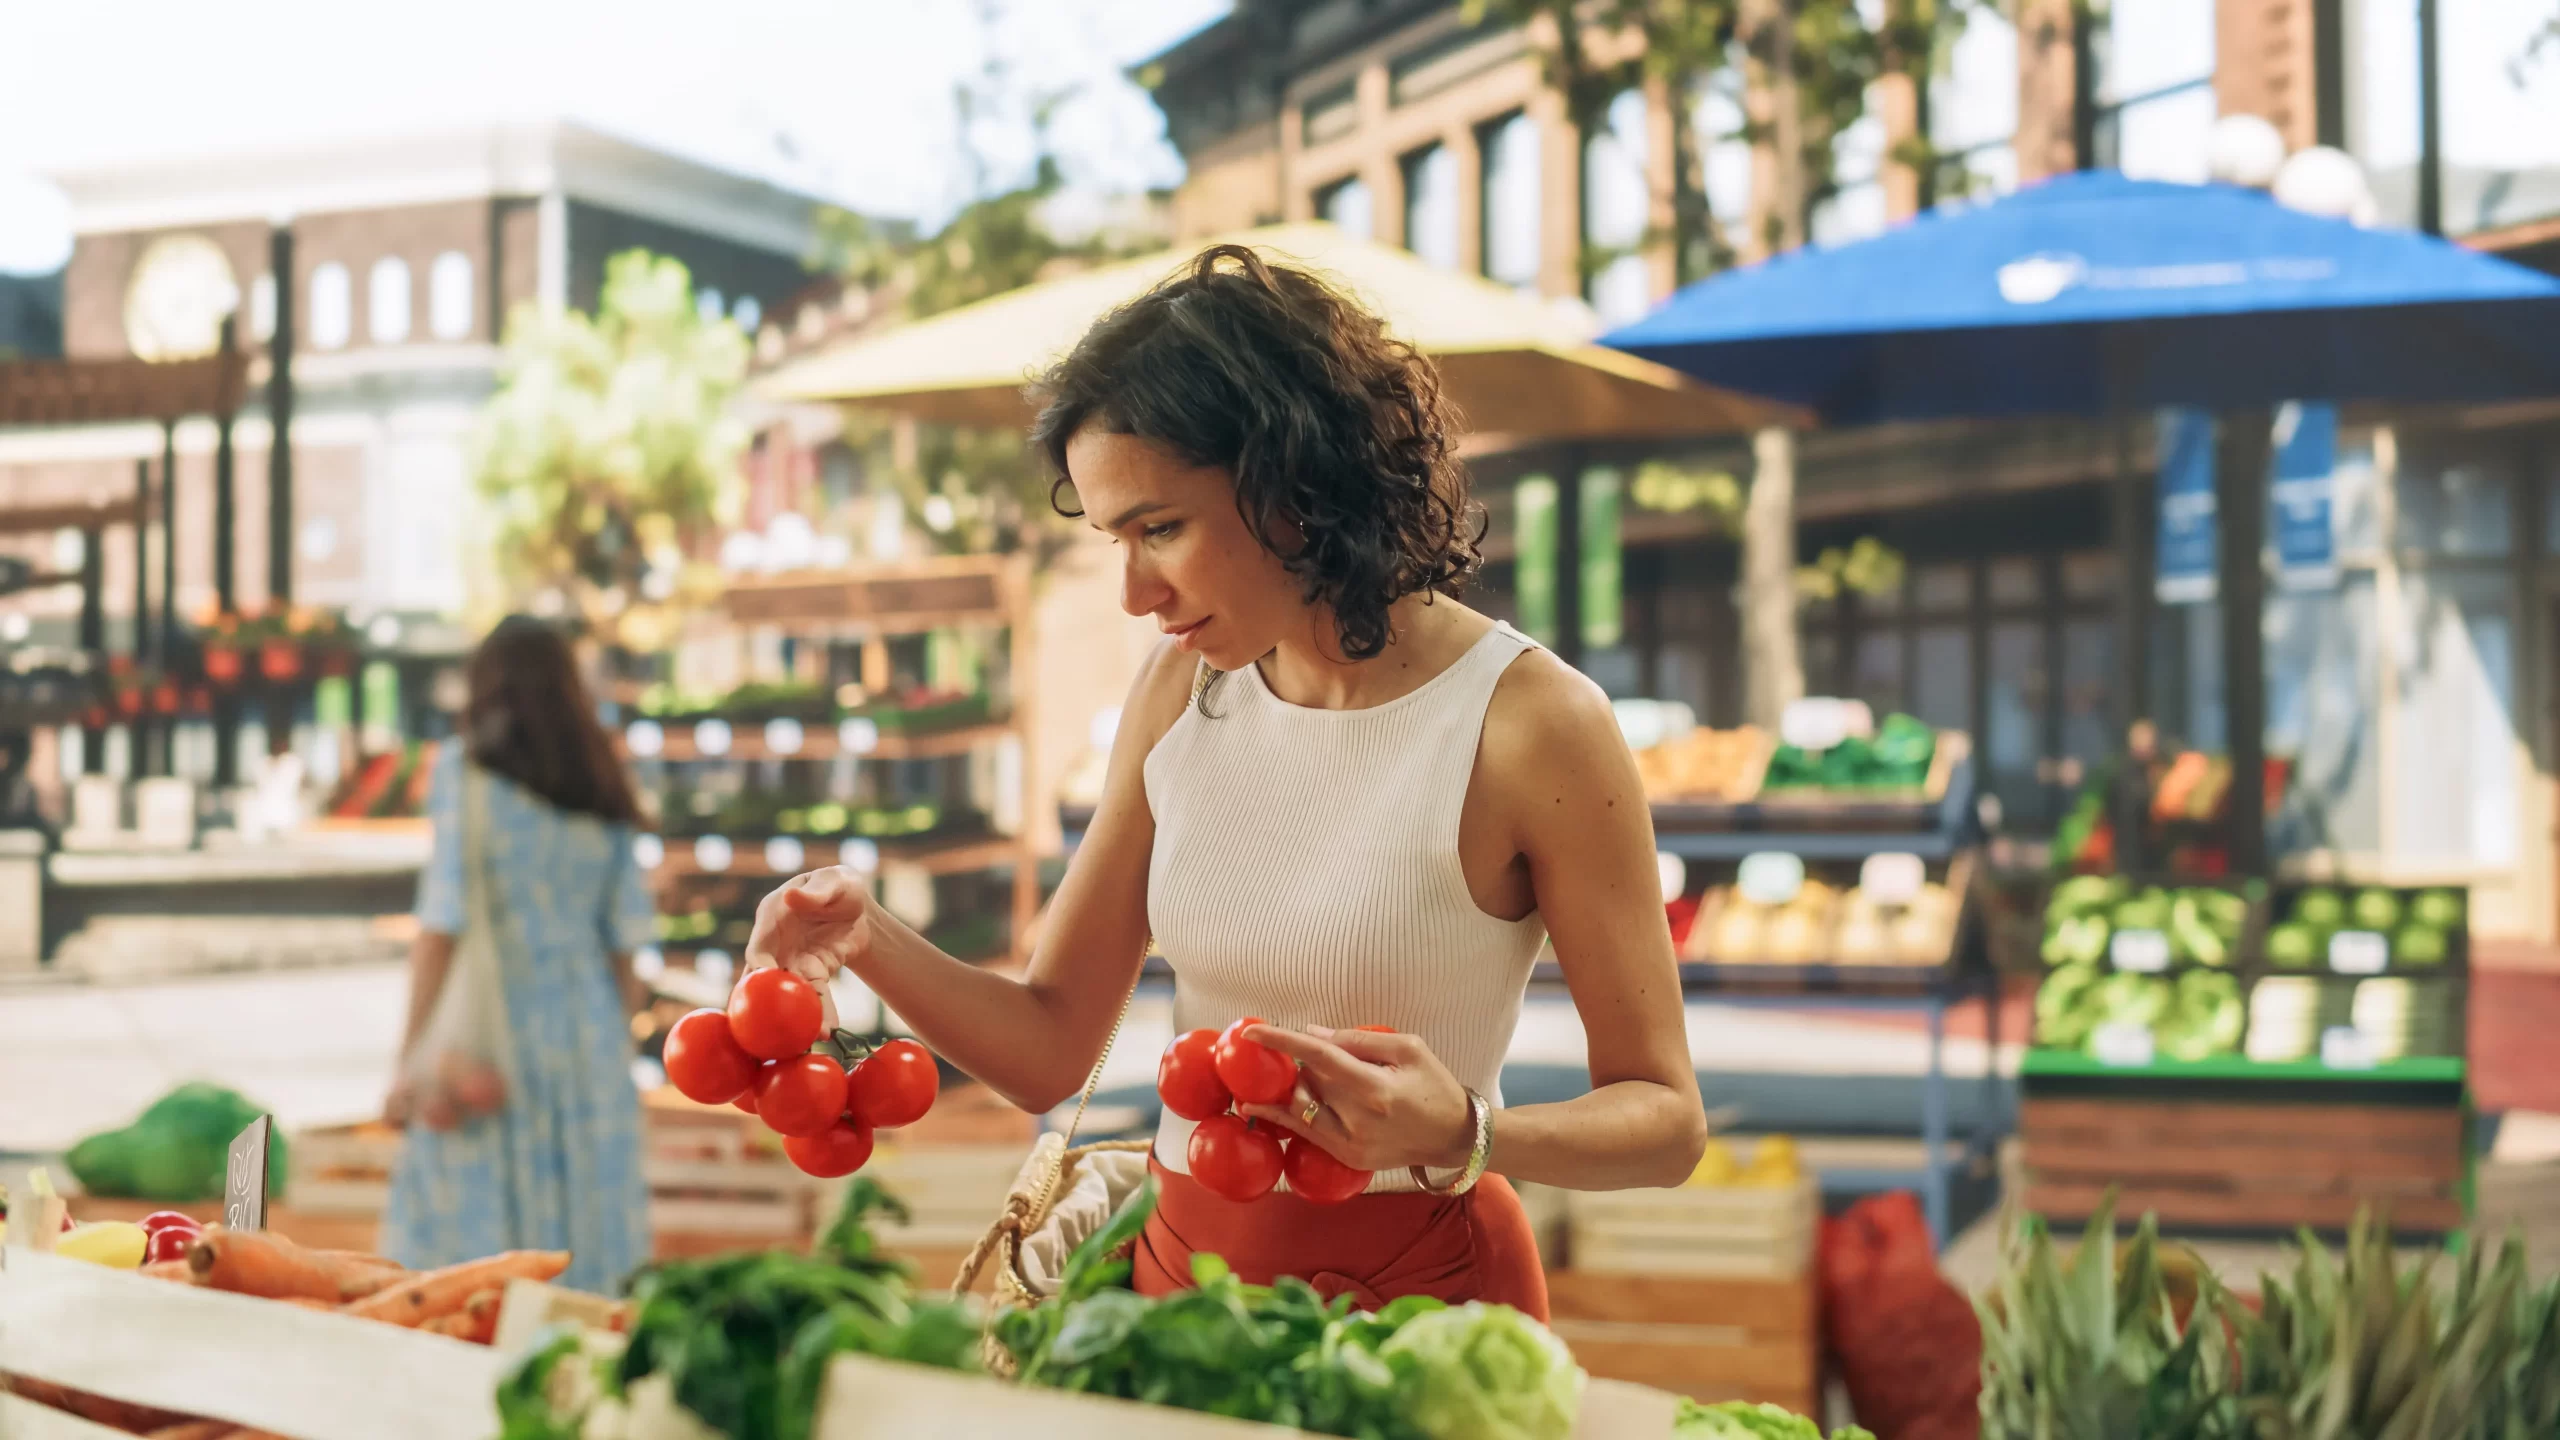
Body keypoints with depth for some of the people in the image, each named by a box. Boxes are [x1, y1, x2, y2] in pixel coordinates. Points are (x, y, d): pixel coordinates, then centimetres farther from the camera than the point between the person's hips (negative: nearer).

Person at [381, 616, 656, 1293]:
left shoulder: (465, 772, -4)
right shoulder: (603, 792, 9)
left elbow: (440, 930, -10)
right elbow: (624, 948, 8)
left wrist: (410, 1064, -8)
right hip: (587, 1034, 5)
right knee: (584, 1258, 6)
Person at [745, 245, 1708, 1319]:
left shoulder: (1532, 725, -14)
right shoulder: (1179, 692, 3)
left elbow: (1664, 1117, -8)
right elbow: (1051, 1051, 5)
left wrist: (1464, 1139, -27)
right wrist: (869, 939, -11)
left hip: (1418, 1302, -6)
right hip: (1182, 1263, 6)